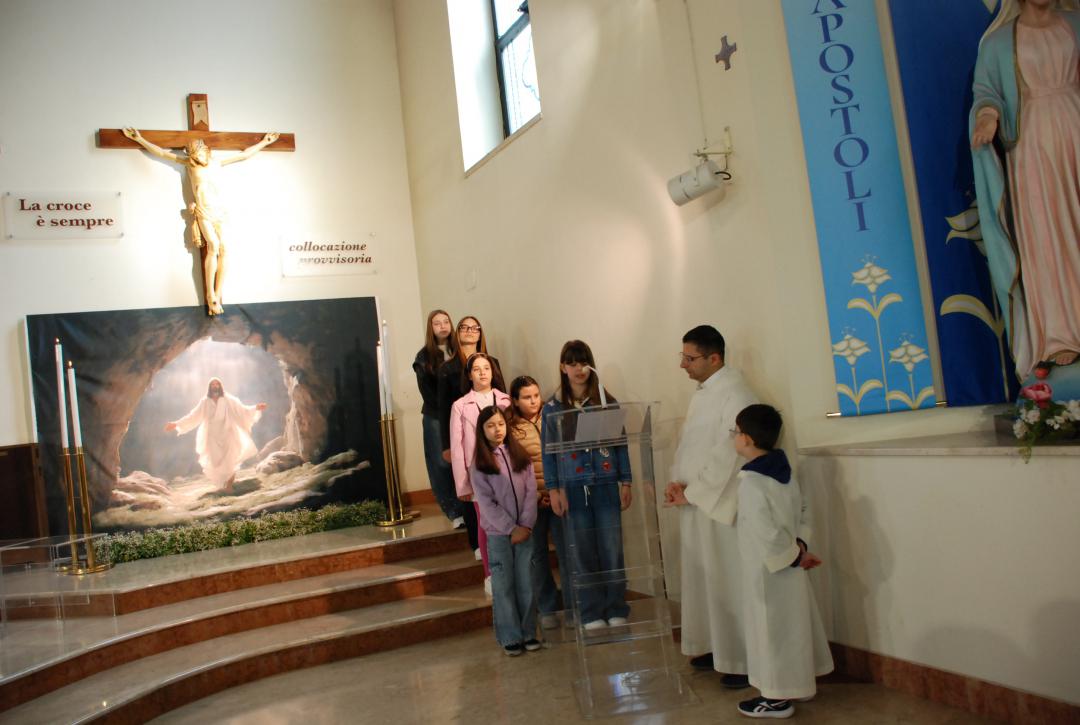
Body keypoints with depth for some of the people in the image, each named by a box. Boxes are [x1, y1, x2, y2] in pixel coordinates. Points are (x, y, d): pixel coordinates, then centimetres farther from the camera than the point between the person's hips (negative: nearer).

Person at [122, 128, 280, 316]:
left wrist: (264, 142, 25)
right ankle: (210, 295, -22)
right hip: (202, 210, -3)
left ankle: (217, 295, -12)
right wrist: (139, 139, 8)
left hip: (219, 209, 3)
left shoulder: (217, 163, 14)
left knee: (222, 248, -14)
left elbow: (244, 154, 22)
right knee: (213, 246, -24)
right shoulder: (189, 163, 8)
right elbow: (162, 153, 9)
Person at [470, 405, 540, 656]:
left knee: (526, 583, 5)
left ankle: (529, 633, 15)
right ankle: (510, 637, 10)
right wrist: (511, 528, -12)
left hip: (524, 530, 2)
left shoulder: (520, 455, 7)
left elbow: (531, 491, 2)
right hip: (498, 533, -2)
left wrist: (526, 525, -9)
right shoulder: (479, 464, -2)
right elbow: (486, 502, -7)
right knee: (504, 585, 2)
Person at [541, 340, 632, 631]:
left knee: (612, 548, 4)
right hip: (573, 488, 0)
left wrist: (625, 482, 3)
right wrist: (553, 489, -3)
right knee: (582, 552, 6)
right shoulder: (552, 408, 1)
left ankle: (616, 610, 17)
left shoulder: (607, 402, 3)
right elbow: (548, 451, 2)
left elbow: (621, 443, 6)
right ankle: (591, 612, 17)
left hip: (606, 485, 1)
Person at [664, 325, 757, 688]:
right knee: (702, 579, 15)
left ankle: (742, 661, 11)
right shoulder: (701, 394, 12)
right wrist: (676, 485, -1)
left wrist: (690, 493, -14)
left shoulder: (734, 395, -17)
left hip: (721, 506, -9)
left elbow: (725, 456, -20)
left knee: (729, 583, -1)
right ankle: (715, 648, 29)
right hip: (694, 506, 9)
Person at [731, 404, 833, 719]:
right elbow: (803, 512, 10)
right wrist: (799, 546, 2)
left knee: (772, 630, 4)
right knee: (792, 625, 20)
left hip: (769, 570, -9)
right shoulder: (784, 472, 3)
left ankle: (779, 698, 15)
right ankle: (799, 682, 35)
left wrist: (792, 556, -14)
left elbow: (768, 534, -27)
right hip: (788, 567, 9)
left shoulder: (751, 483, -24)